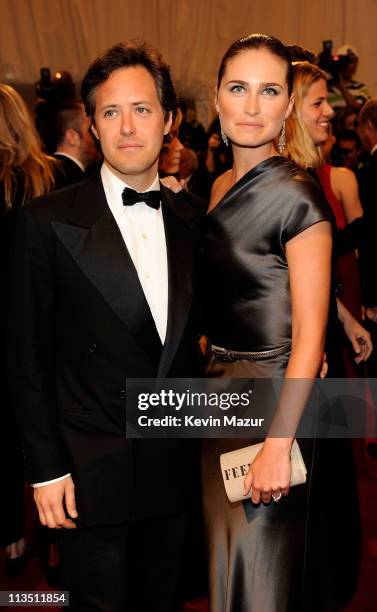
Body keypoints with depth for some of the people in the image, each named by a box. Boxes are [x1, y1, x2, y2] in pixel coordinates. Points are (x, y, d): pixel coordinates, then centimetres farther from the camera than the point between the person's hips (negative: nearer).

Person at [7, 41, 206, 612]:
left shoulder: (193, 216, 4)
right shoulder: (48, 221, -9)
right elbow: (28, 357, -7)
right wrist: (46, 469, -9)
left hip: (176, 471, 4)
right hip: (91, 477, -4)